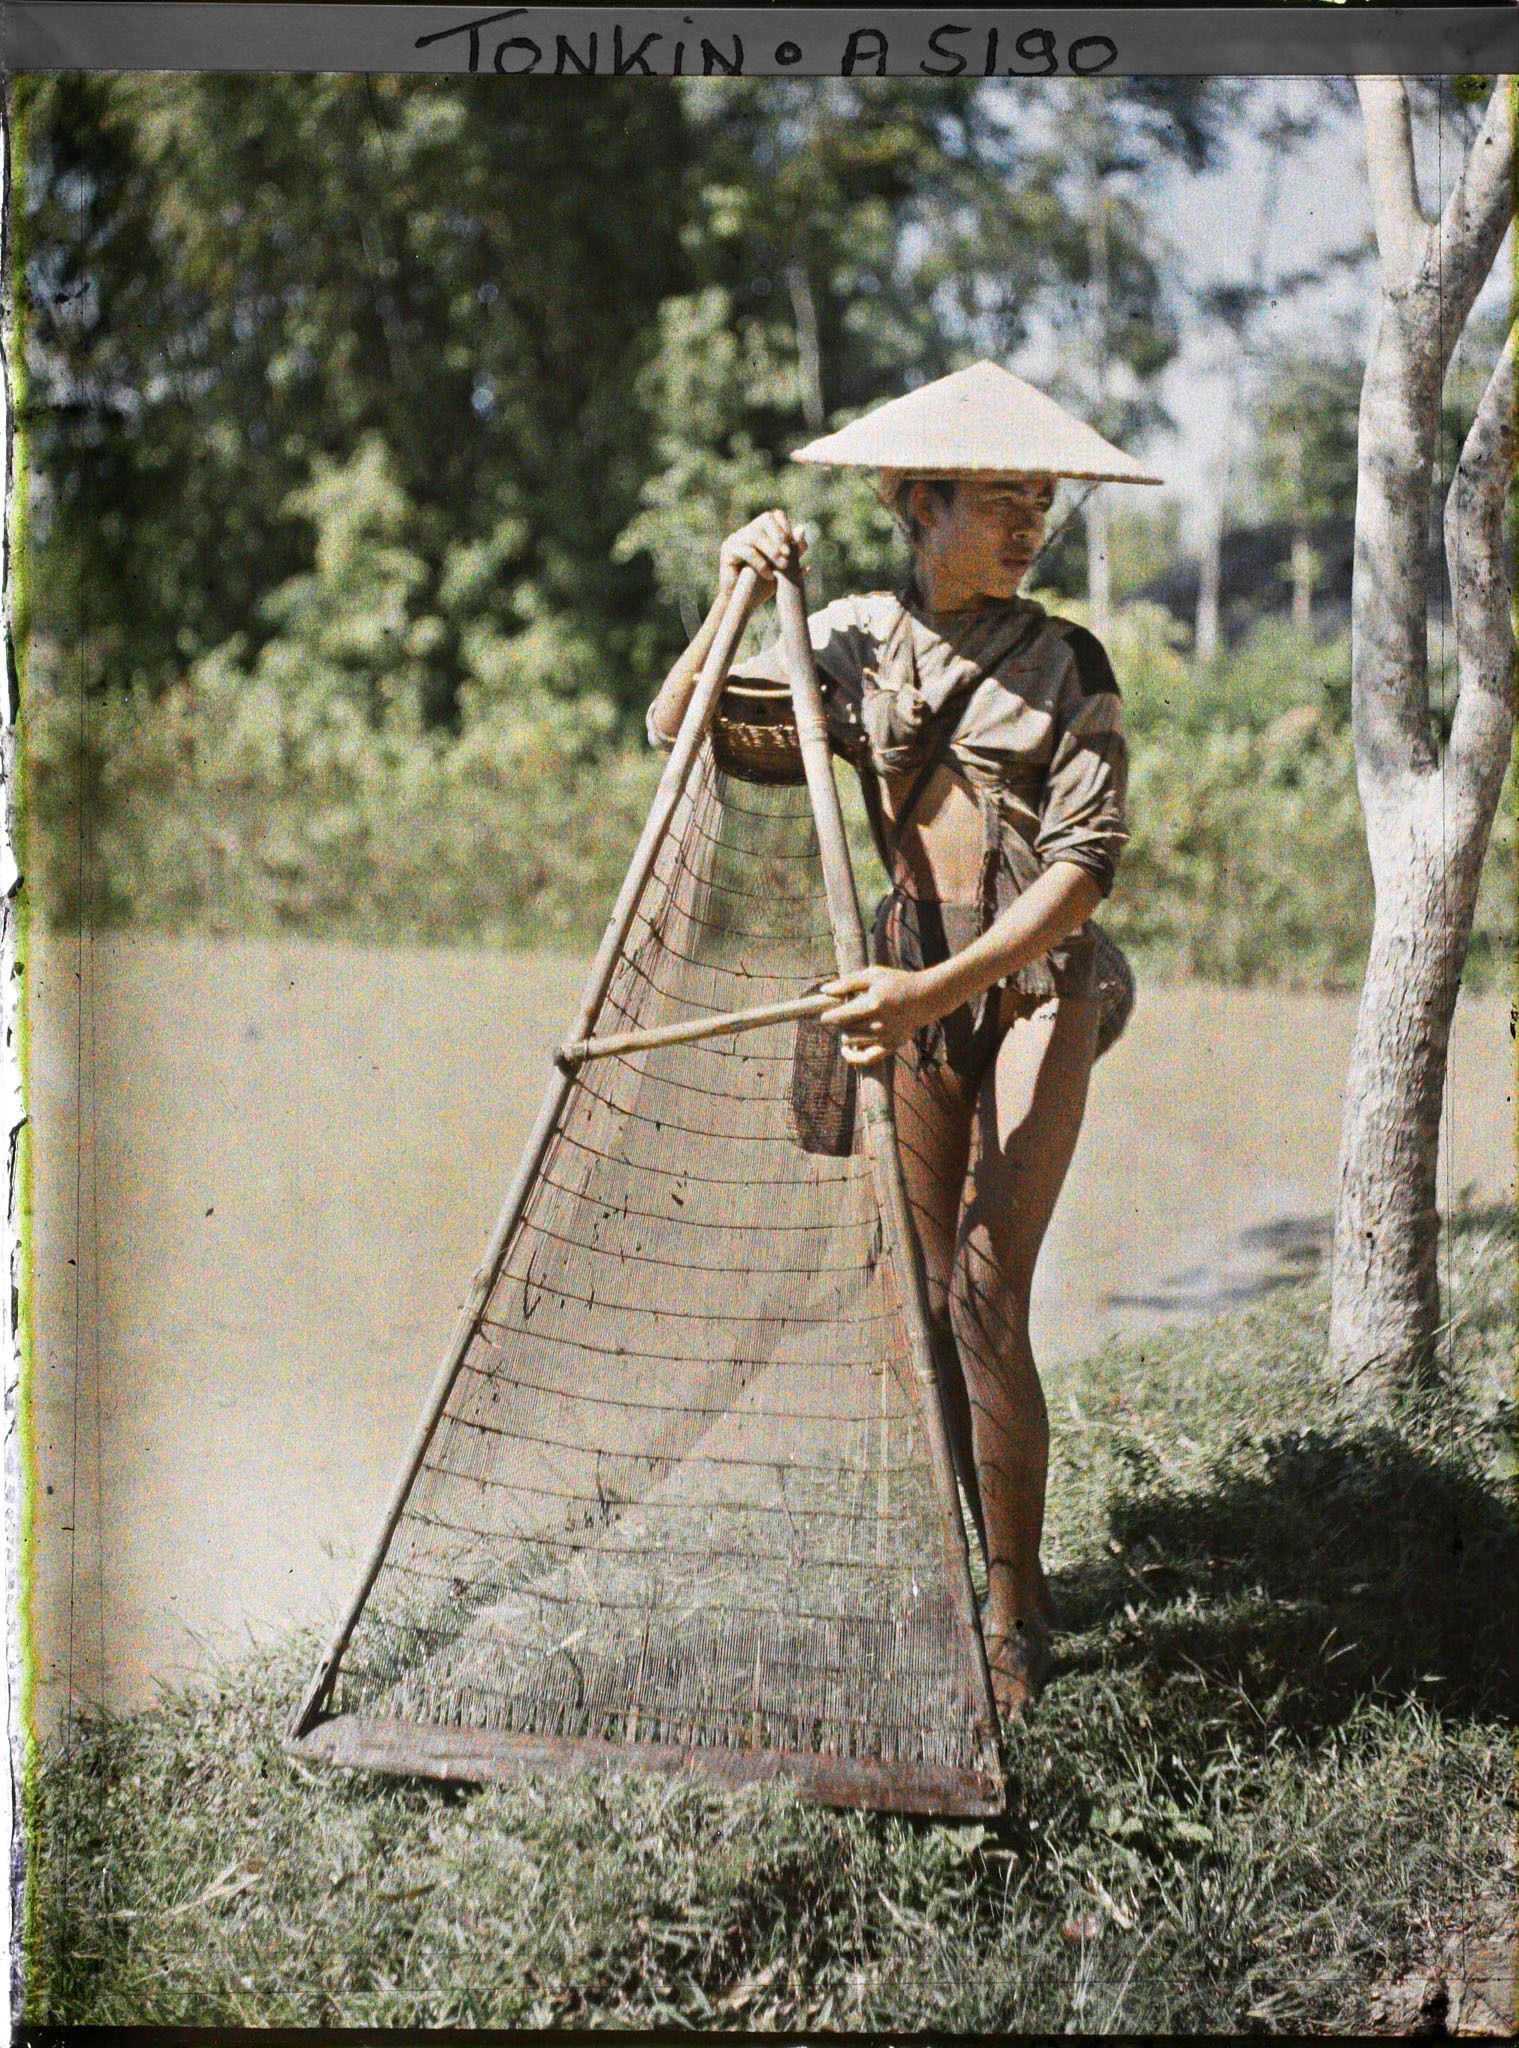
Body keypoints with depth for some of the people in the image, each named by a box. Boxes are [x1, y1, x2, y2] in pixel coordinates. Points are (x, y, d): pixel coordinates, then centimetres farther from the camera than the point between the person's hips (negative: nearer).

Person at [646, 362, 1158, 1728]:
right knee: (929, 1300, 7)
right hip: (911, 997, 4)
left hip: (1036, 994, -3)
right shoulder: (855, 641, 4)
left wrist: (938, 987, -28)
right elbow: (677, 729, 5)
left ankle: (1016, 1615, -3)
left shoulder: (1066, 667, -6)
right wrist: (731, 604, -12)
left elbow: (1085, 866, -16)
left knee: (989, 1292, -14)